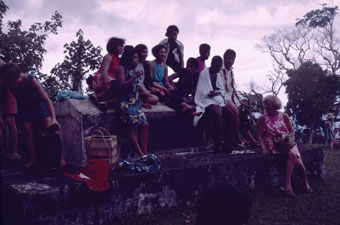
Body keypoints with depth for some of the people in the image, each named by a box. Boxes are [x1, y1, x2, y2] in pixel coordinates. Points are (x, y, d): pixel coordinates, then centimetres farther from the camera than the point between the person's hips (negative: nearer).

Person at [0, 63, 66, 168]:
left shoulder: (30, 79, -33)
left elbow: (47, 99, -33)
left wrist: (53, 118, -40)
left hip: (38, 103, -3)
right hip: (24, 106, 3)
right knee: (28, 131, -8)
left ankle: (61, 157, -11)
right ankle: (33, 159, 2)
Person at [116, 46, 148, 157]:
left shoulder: (134, 70, 20)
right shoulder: (121, 69, -1)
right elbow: (122, 86, -12)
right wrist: (135, 77, -17)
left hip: (136, 102, 7)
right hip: (126, 102, -7)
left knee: (144, 125, -6)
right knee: (131, 127, -16)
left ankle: (144, 154, -6)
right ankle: (141, 155, -19)